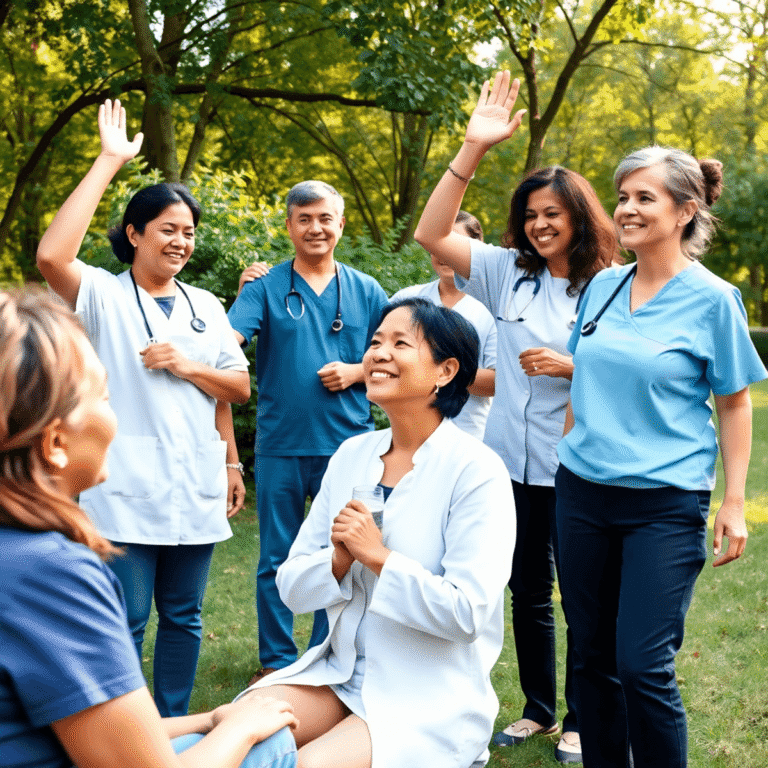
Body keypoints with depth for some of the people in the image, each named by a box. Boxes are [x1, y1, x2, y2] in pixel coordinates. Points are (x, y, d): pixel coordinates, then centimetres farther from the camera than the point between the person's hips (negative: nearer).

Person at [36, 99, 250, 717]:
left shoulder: (206, 307, 14)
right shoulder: (103, 296, -1)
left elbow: (240, 387, 14)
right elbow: (51, 256, -22)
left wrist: (187, 366, -6)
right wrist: (108, 163, -19)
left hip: (196, 488, 5)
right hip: (126, 491, -5)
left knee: (184, 617, 13)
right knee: (125, 624, 0)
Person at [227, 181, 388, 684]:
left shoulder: (366, 291, 8)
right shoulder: (267, 286, 1)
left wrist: (354, 371, -6)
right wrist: (243, 291, -35)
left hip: (348, 443, 1)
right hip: (281, 444, -1)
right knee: (277, 562, 8)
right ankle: (277, 661, 23)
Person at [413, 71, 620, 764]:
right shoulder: (508, 273, 3)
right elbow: (432, 234, -6)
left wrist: (569, 366, -20)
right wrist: (473, 149, -13)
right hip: (514, 462, 4)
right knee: (528, 592, 16)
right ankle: (538, 709, 33)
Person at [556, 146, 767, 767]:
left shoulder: (713, 299, -6)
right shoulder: (602, 286, 8)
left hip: (665, 503, -5)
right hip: (583, 492, 5)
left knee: (643, 665, -7)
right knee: (593, 657, 11)